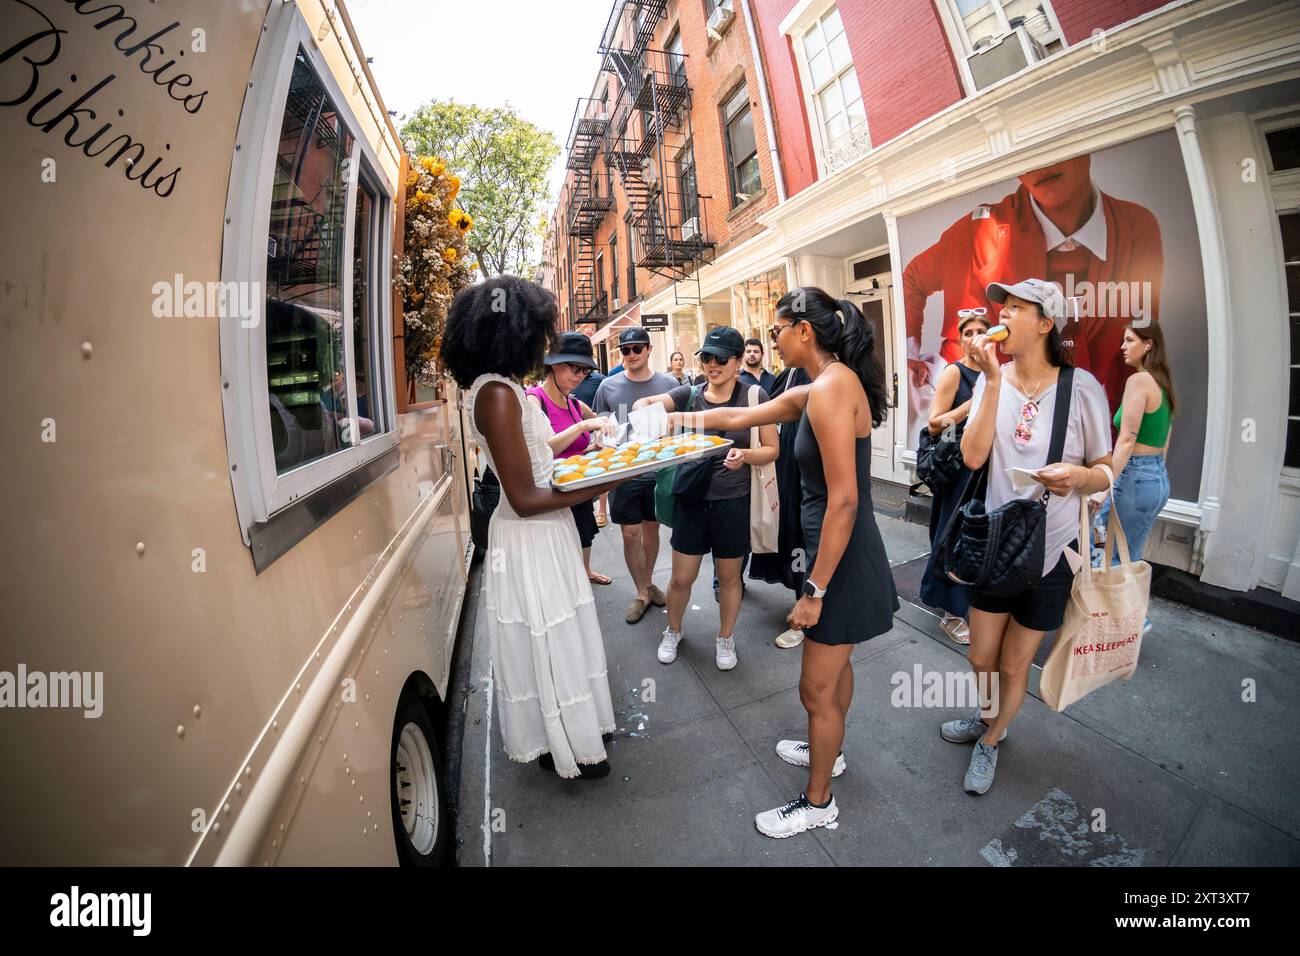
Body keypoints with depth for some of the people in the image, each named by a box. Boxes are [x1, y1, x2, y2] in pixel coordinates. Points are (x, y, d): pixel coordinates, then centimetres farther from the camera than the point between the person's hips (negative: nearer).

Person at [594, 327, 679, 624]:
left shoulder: (668, 384, -1)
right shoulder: (608, 386, -1)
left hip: (658, 470, 1)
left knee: (652, 529, 14)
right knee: (630, 534, 3)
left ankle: (648, 583, 35)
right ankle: (642, 593, 20)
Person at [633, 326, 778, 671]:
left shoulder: (755, 396, -5)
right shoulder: (690, 393, -1)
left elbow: (771, 449, -2)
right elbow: (644, 403, -13)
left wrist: (745, 455, -23)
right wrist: (646, 411, -37)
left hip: (733, 502, -1)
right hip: (691, 499, 1)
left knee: (728, 576, 14)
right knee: (681, 577, 9)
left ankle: (725, 638, 38)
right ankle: (674, 630, 38)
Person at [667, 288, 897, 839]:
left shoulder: (831, 387, -23)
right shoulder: (813, 392, 7)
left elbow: (844, 498, -26)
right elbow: (739, 417, 16)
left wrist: (815, 590, -21)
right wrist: (675, 418, 19)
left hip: (843, 562, -10)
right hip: (842, 551, 10)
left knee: (817, 690, 8)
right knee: (835, 666, 28)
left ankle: (817, 803, 31)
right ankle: (828, 752, 51)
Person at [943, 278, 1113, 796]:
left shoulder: (1081, 387, -11)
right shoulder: (992, 379, -3)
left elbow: (1107, 472, -3)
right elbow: (972, 456, -17)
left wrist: (1078, 474, -26)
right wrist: (993, 380, -20)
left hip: (1050, 551, -2)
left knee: (1014, 666, 14)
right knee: (981, 658, 16)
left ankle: (990, 741, 40)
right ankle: (987, 717, 48)